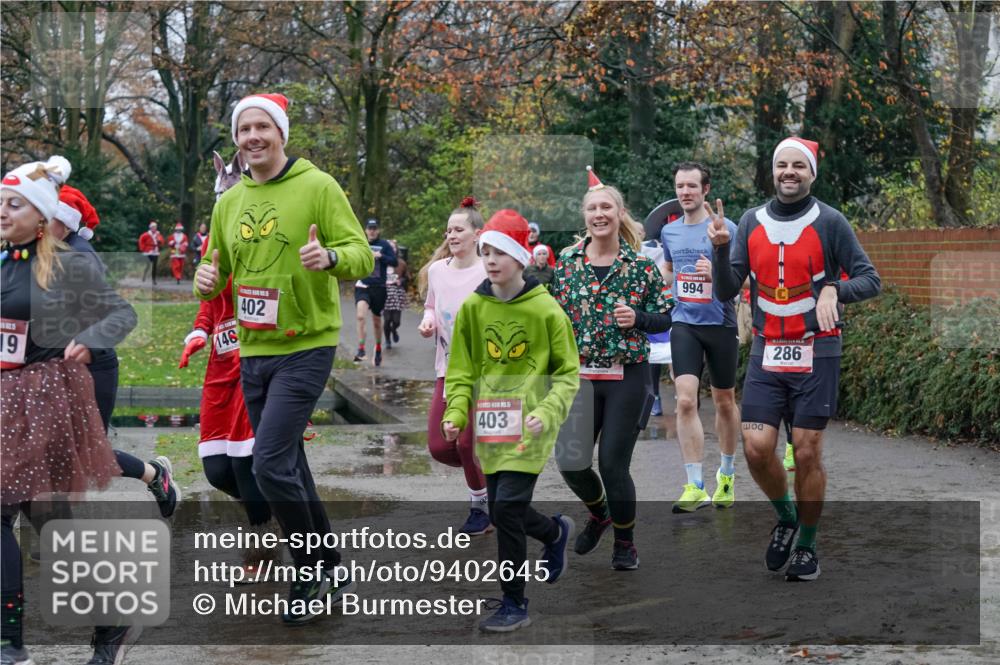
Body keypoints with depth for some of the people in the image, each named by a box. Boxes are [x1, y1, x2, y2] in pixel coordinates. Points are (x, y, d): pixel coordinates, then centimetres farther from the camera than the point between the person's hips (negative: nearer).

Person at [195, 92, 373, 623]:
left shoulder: (317, 187, -6)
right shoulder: (229, 203, 11)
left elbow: (361, 256, -9)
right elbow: (216, 273, 17)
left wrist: (330, 256, -31)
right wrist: (207, 280, -7)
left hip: (306, 347, -6)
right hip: (253, 351, 7)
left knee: (271, 465, -16)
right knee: (289, 467, 13)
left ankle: (313, 575, 2)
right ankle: (331, 575, 27)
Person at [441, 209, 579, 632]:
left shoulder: (545, 309, -7)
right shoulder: (473, 308, 3)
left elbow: (568, 373, -2)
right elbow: (461, 371, 7)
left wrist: (547, 413, -18)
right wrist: (455, 414, -9)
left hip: (529, 427, -5)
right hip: (490, 427, 5)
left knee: (507, 507, -14)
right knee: (502, 512, 11)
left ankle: (515, 604, 2)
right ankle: (556, 532, 44)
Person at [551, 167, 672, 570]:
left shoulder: (641, 266, -3)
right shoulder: (566, 262, 4)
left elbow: (665, 318, 2)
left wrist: (638, 318, -14)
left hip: (627, 377, -3)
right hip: (579, 375, 3)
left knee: (613, 463, -2)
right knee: (570, 463, 2)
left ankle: (625, 542, 20)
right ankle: (598, 513, 35)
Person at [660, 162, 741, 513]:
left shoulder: (725, 228, -6)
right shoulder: (669, 231, 8)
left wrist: (715, 274, -24)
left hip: (720, 324, -2)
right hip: (683, 323, 2)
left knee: (724, 401, 12)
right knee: (685, 399, -13)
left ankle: (727, 473, 32)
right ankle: (695, 487, -13)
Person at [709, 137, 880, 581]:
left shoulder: (830, 222, -4)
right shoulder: (751, 222, 6)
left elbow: (870, 281, -3)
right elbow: (727, 291, 3)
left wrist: (834, 290, -22)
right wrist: (720, 248, -13)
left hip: (816, 353, -3)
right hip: (766, 354, 3)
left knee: (807, 454, 0)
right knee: (756, 448, -6)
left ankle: (807, 545, 17)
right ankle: (786, 518, 22)